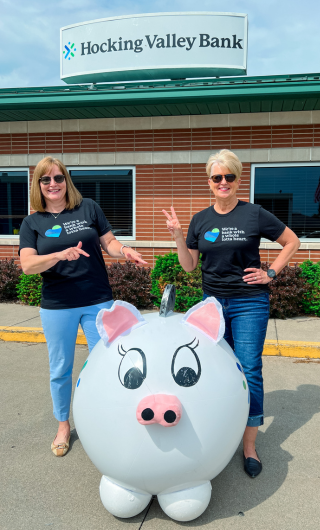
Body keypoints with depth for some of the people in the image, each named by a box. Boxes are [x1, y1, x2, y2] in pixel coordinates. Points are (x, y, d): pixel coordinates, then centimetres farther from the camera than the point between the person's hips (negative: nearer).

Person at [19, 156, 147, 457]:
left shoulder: (88, 208, 1)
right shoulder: (32, 223, 1)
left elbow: (109, 243, 5)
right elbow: (27, 265, -12)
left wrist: (124, 250, -17)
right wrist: (61, 255, -29)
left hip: (98, 302, 0)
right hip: (57, 307, 0)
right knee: (60, 369, 13)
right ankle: (63, 426, 34)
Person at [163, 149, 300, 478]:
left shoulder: (255, 215, -6)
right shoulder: (200, 220, 4)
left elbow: (292, 242, 4)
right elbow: (189, 265, 6)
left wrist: (271, 273, -4)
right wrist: (178, 236, -8)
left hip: (249, 303, -3)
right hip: (212, 302, 4)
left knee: (249, 371, -2)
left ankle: (249, 447, 11)